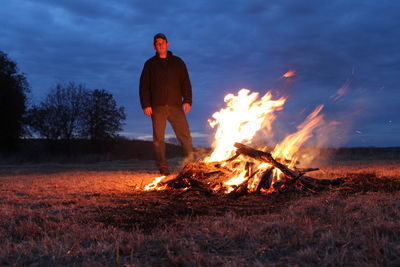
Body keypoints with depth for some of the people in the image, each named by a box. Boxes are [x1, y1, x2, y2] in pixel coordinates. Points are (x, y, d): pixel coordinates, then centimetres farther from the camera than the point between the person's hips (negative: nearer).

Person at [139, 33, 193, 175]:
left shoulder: (177, 62, 15)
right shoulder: (150, 64, 13)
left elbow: (185, 83, 11)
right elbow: (144, 86, 8)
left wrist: (187, 100, -2)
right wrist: (146, 105, -2)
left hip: (176, 106, 0)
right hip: (157, 107, 0)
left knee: (184, 135, -9)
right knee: (158, 138, -2)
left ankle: (190, 162, -1)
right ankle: (163, 167, 3)